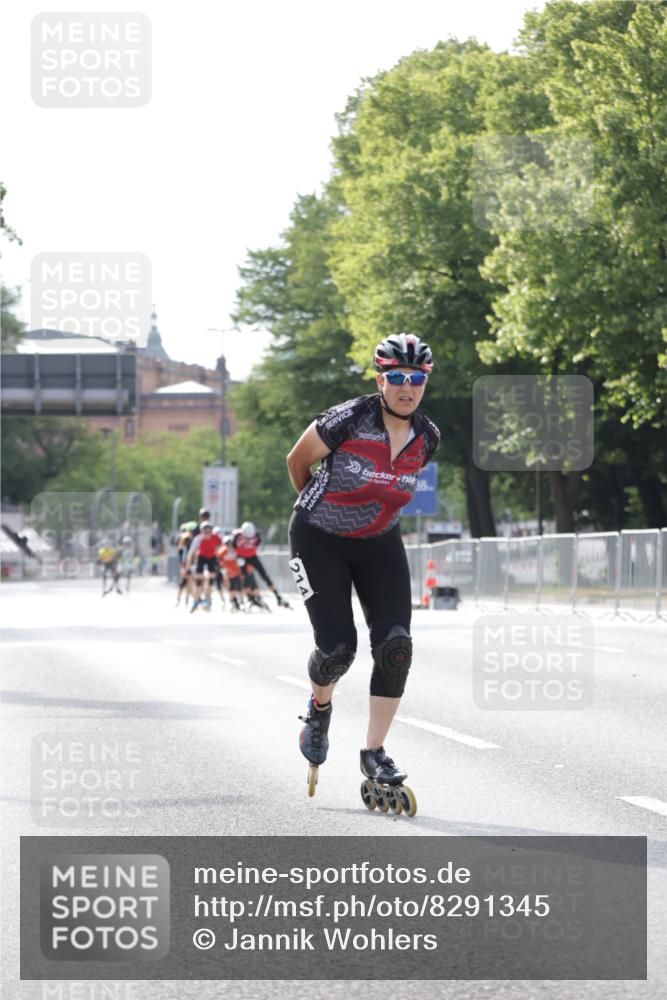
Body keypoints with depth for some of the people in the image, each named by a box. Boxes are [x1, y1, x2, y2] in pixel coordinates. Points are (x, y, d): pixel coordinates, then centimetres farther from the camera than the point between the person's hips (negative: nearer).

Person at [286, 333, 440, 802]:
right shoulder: (347, 420, -25)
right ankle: (319, 708, 26)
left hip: (379, 543, 4)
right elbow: (298, 460, -6)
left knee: (395, 646, -12)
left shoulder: (427, 437, -10)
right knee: (338, 648, -10)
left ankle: (374, 753, -2)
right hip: (320, 540, -4)